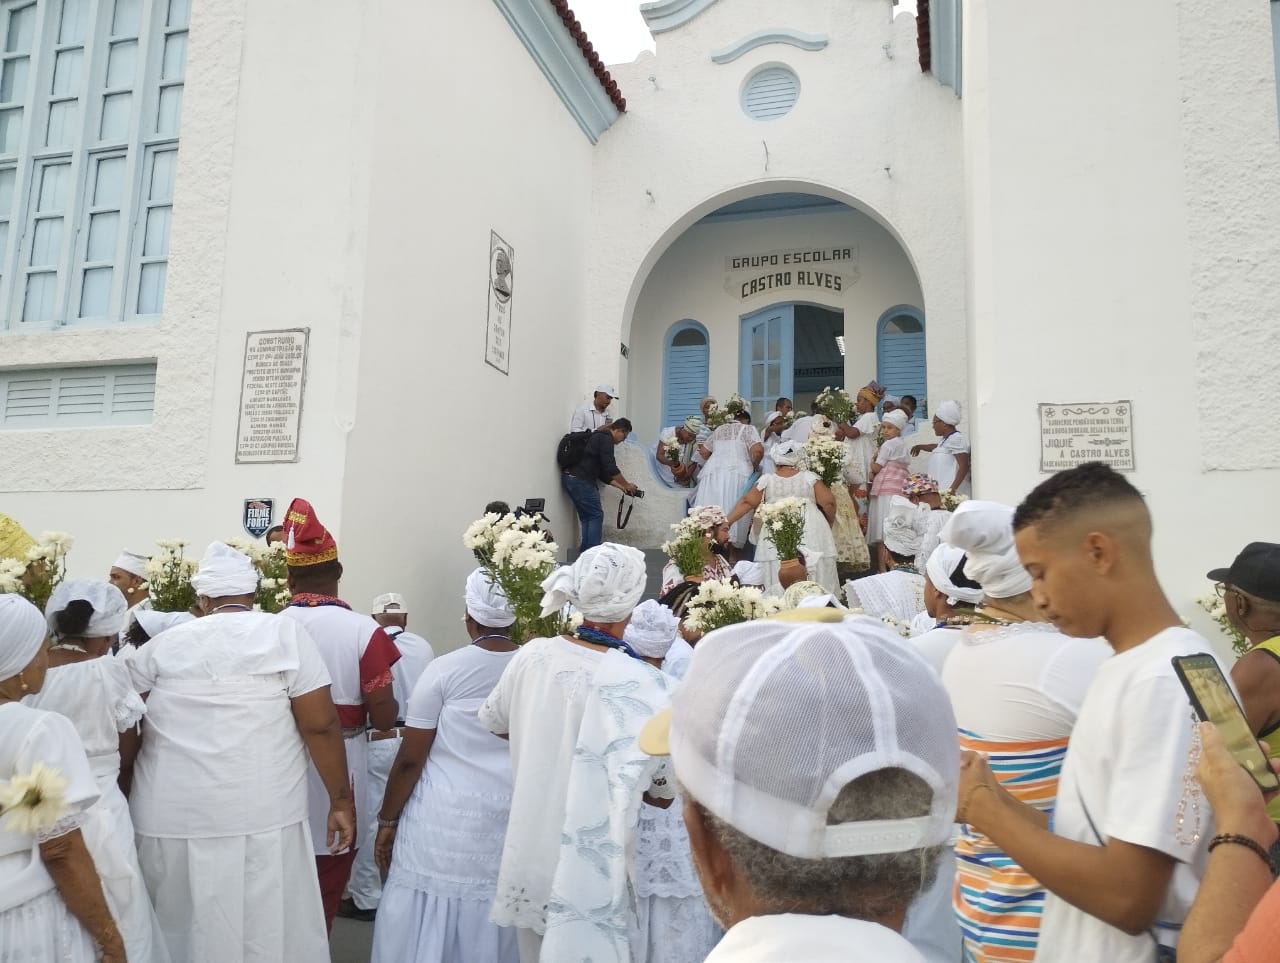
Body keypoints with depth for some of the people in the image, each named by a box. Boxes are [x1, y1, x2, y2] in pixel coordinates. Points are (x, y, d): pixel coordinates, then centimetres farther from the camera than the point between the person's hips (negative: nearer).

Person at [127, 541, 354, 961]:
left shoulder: (162, 644, 7)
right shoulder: (285, 633, -3)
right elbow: (320, 724, -8)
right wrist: (341, 800, -1)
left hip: (172, 817, 3)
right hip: (260, 817, -3)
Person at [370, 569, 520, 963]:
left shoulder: (445, 670, -10)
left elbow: (410, 759, -6)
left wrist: (387, 819, 5)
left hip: (445, 820, -3)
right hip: (512, 821, 3)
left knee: (427, 927, 11)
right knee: (492, 925, 15)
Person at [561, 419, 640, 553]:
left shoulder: (598, 437, 25)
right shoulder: (606, 438, -5)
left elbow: (603, 473, 27)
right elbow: (610, 468, -13)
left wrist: (621, 487, 26)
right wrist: (627, 485, 0)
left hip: (569, 478, 10)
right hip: (581, 480, -10)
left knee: (586, 517, 16)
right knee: (596, 516, 0)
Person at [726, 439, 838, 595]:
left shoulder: (766, 480, 6)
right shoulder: (810, 477, 5)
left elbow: (747, 502, 4)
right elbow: (828, 503, 1)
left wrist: (727, 522, 9)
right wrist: (828, 524, 17)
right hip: (811, 534, 0)